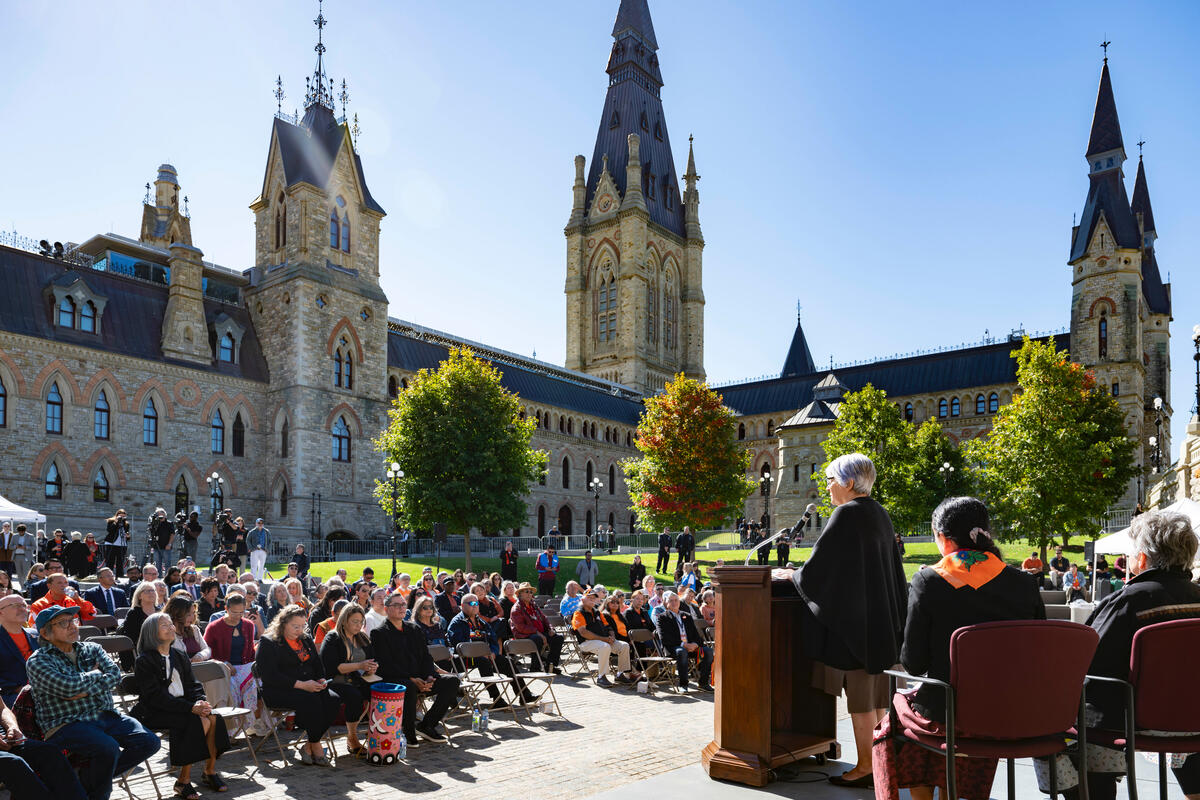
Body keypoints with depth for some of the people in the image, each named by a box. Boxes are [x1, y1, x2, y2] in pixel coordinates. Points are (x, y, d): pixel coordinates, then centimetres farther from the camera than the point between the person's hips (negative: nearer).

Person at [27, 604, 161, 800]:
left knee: (148, 742, -13)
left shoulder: (92, 649, 17)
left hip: (105, 715, 6)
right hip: (66, 723, -6)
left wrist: (86, 692, -12)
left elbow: (115, 673, 1)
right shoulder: (38, 661, 0)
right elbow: (68, 687, -17)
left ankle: (90, 780, 2)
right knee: (108, 748, -33)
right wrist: (95, 674, 0)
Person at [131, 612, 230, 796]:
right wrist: (191, 708, -24)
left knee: (214, 718, -21)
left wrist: (200, 702, -11)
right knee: (200, 722, -28)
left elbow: (193, 685, 13)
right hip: (155, 713, -6)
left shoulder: (179, 657, 16)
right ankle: (183, 781, -19)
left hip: (181, 706, 6)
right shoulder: (144, 661, -7)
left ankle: (210, 771, -6)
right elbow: (156, 697, -16)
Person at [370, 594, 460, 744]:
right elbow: (385, 665, -11)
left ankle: (426, 725, -5)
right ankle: (408, 732, -17)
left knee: (452, 681, -13)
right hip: (394, 680, -6)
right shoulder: (379, 633, 0)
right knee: (409, 687, -39)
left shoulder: (414, 630, 20)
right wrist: (411, 679, -20)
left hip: (420, 679, 6)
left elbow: (426, 657, 14)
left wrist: (429, 677, -7)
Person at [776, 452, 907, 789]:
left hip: (853, 618, -9)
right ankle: (875, 760, 23)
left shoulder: (846, 514, -17)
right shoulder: (878, 514, 9)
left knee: (859, 697, 0)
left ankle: (864, 767, 8)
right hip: (880, 618, 9)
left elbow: (818, 568, -18)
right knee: (874, 693, 15)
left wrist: (790, 574, 0)